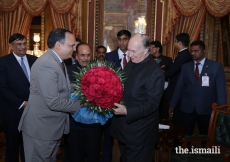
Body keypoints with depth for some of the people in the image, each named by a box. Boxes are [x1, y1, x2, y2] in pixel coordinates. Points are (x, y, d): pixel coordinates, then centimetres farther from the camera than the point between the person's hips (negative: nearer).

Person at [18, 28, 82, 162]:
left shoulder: (57, 61, 8)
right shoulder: (46, 65, -25)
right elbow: (53, 102, -27)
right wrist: (80, 104, -15)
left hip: (53, 126, 9)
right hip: (41, 127, -9)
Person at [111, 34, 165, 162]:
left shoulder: (155, 72, -21)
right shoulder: (130, 64, 6)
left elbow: (152, 104, -23)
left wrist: (127, 111, -31)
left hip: (140, 133, -8)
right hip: (124, 128, 8)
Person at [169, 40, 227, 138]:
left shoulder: (216, 66, -2)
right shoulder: (186, 67, 7)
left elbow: (221, 89, -5)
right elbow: (179, 87, 7)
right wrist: (172, 105, 6)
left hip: (206, 109, -2)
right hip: (187, 108, 2)